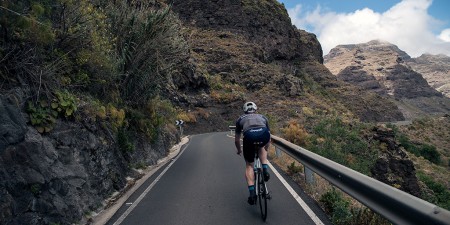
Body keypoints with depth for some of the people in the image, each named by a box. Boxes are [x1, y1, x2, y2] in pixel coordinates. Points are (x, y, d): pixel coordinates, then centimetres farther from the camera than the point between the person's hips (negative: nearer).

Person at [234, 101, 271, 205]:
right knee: (261, 147, 38)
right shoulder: (262, 117, 39)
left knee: (249, 165, 19)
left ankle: (252, 194, 10)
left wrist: (239, 150, 61)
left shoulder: (241, 119, 35)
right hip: (264, 134, 1)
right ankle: (265, 170, 22)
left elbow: (237, 140, 41)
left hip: (249, 135, -1)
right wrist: (265, 150, 64)